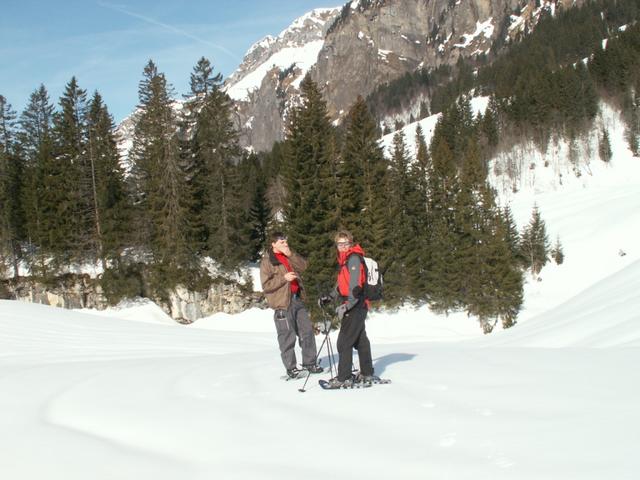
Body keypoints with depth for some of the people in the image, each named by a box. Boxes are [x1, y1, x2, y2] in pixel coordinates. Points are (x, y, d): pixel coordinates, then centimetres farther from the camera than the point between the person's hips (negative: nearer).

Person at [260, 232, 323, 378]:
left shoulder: (288, 256, 15)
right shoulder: (267, 261, -6)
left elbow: (303, 266, 3)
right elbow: (266, 285, -11)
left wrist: (290, 254, -8)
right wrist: (284, 278, -18)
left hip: (296, 299, 7)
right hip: (282, 302, -7)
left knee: (307, 330, 8)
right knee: (287, 337, -4)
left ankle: (309, 362, 18)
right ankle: (291, 368, 5)